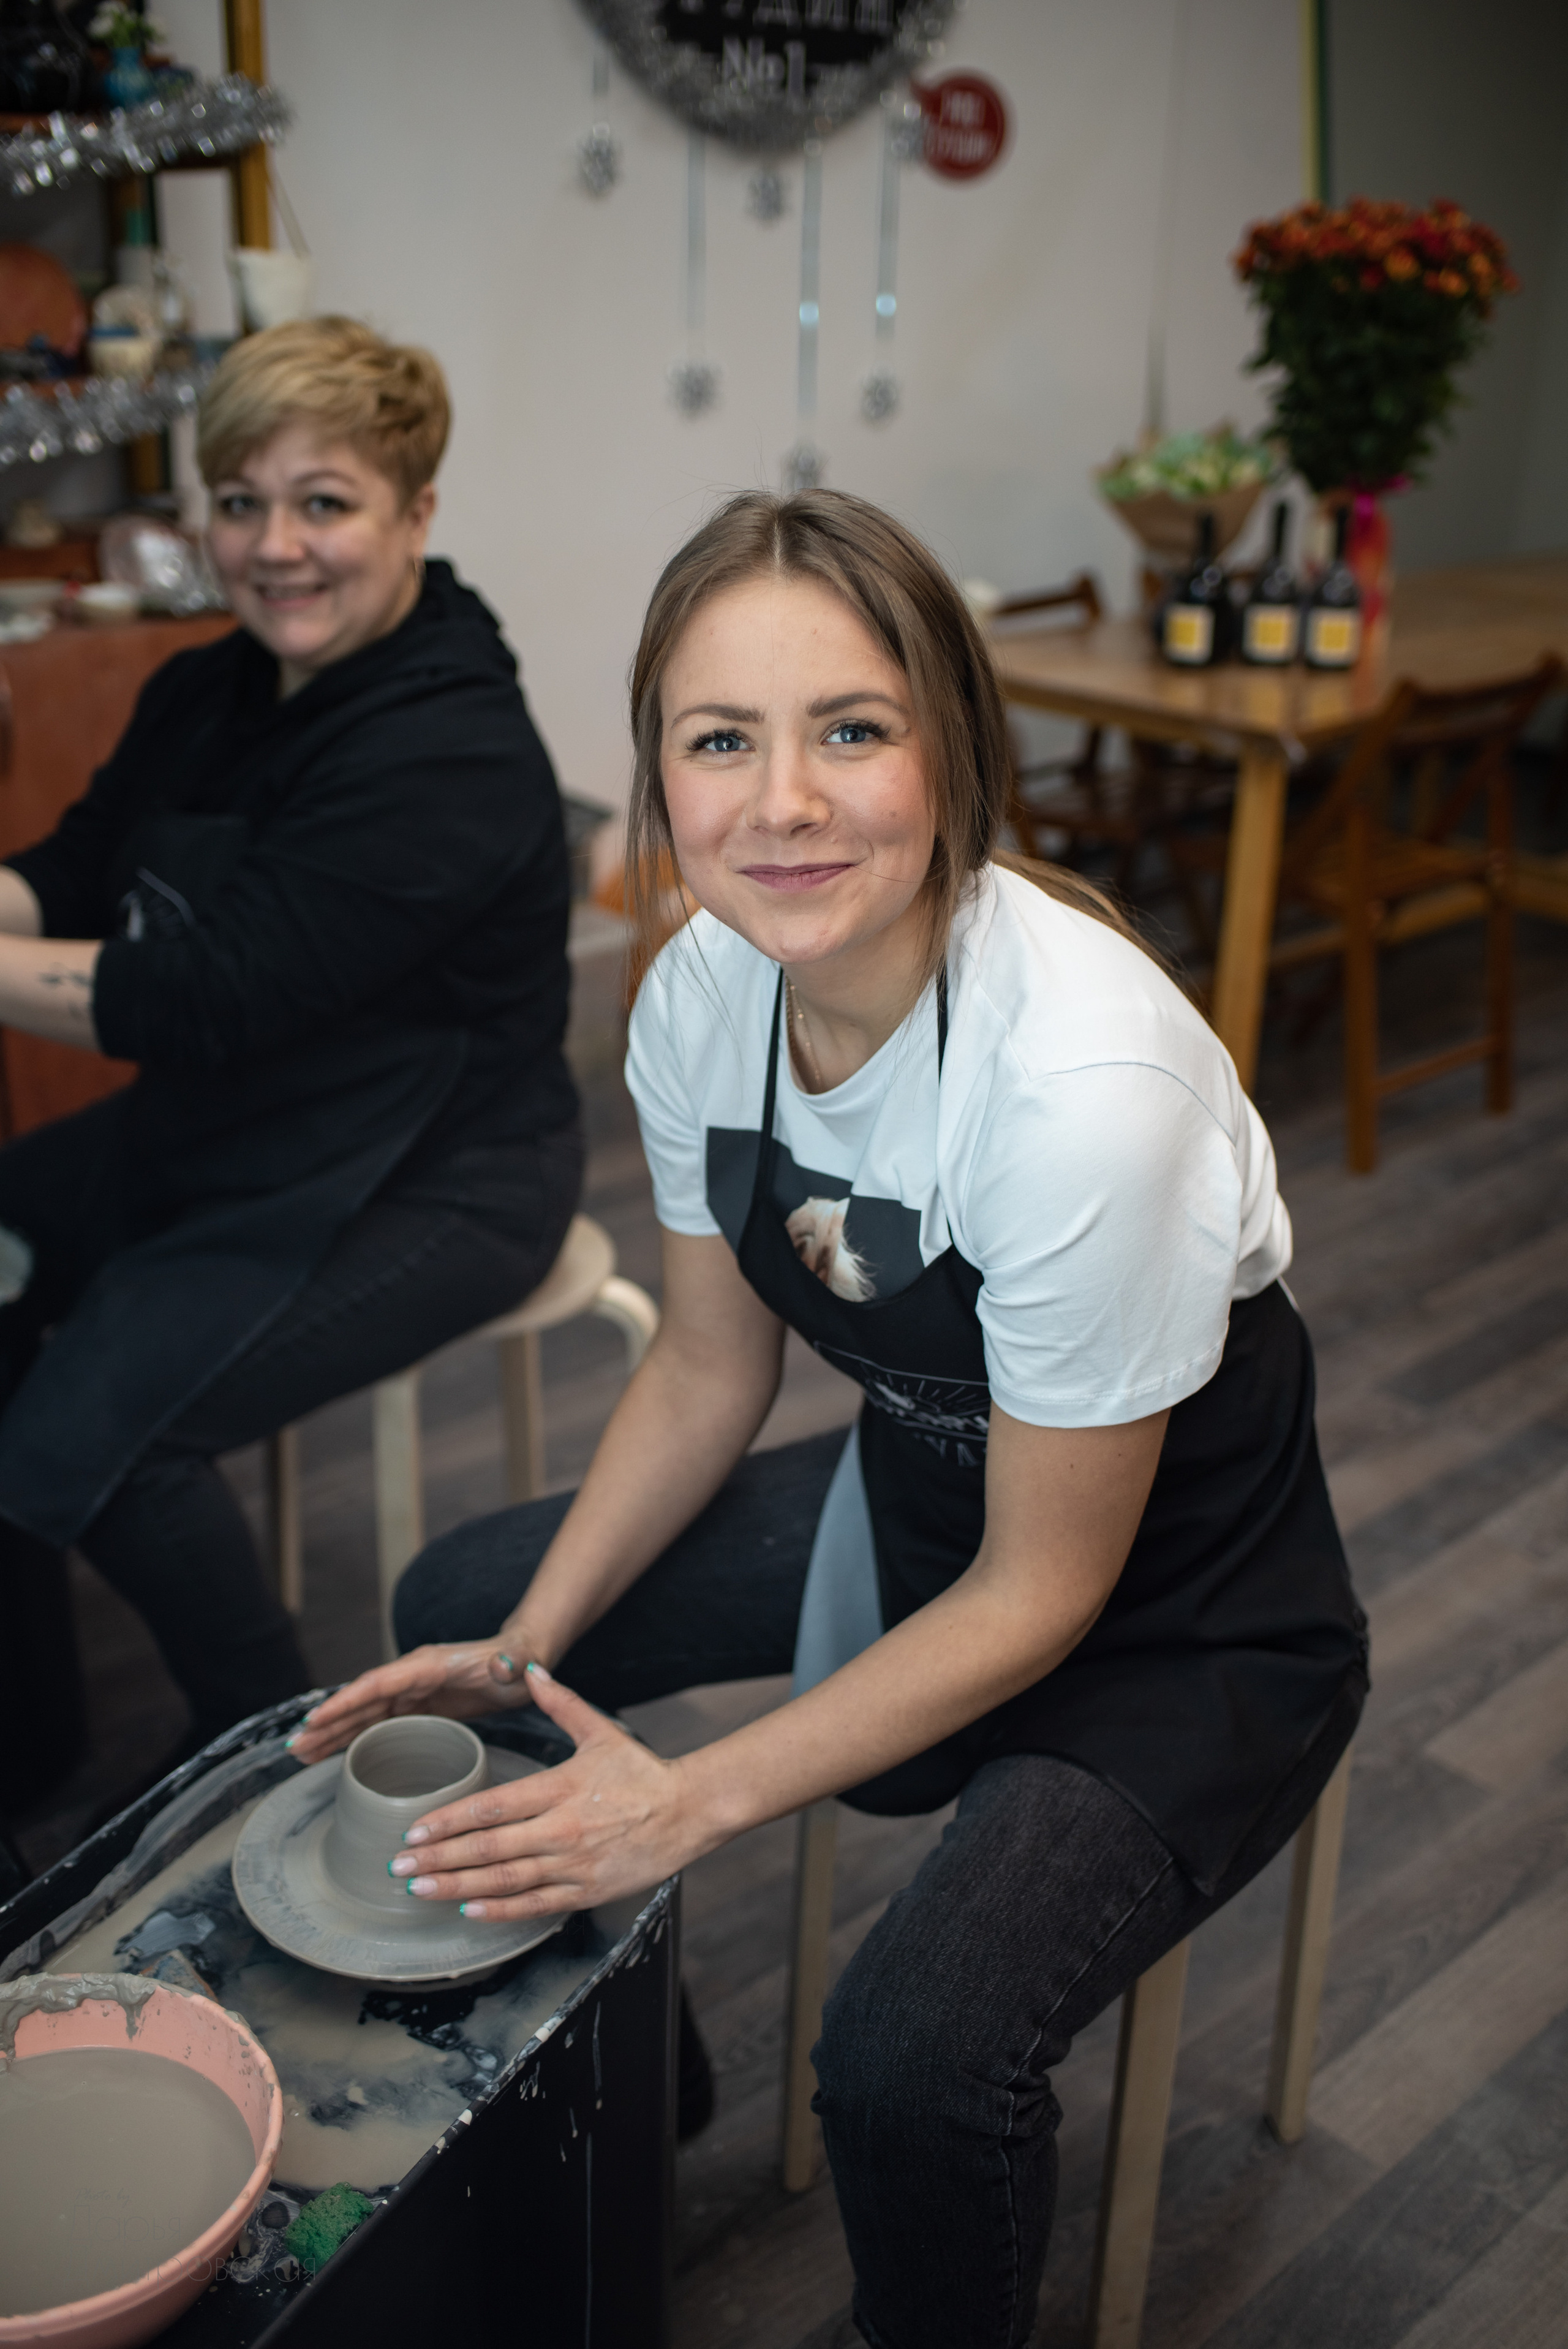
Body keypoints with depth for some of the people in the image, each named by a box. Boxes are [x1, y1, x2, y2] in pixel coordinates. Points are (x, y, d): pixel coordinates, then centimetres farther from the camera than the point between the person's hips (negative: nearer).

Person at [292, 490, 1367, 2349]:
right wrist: (529, 1646, -7)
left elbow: (1044, 1588, -23)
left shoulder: (1084, 1083, -34)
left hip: (1176, 1621, -7)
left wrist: (691, 1803, -21)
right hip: (914, 1500, 7)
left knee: (912, 2060, -29)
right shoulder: (701, 993, -13)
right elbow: (710, 1372, 2)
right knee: (457, 1609, 11)